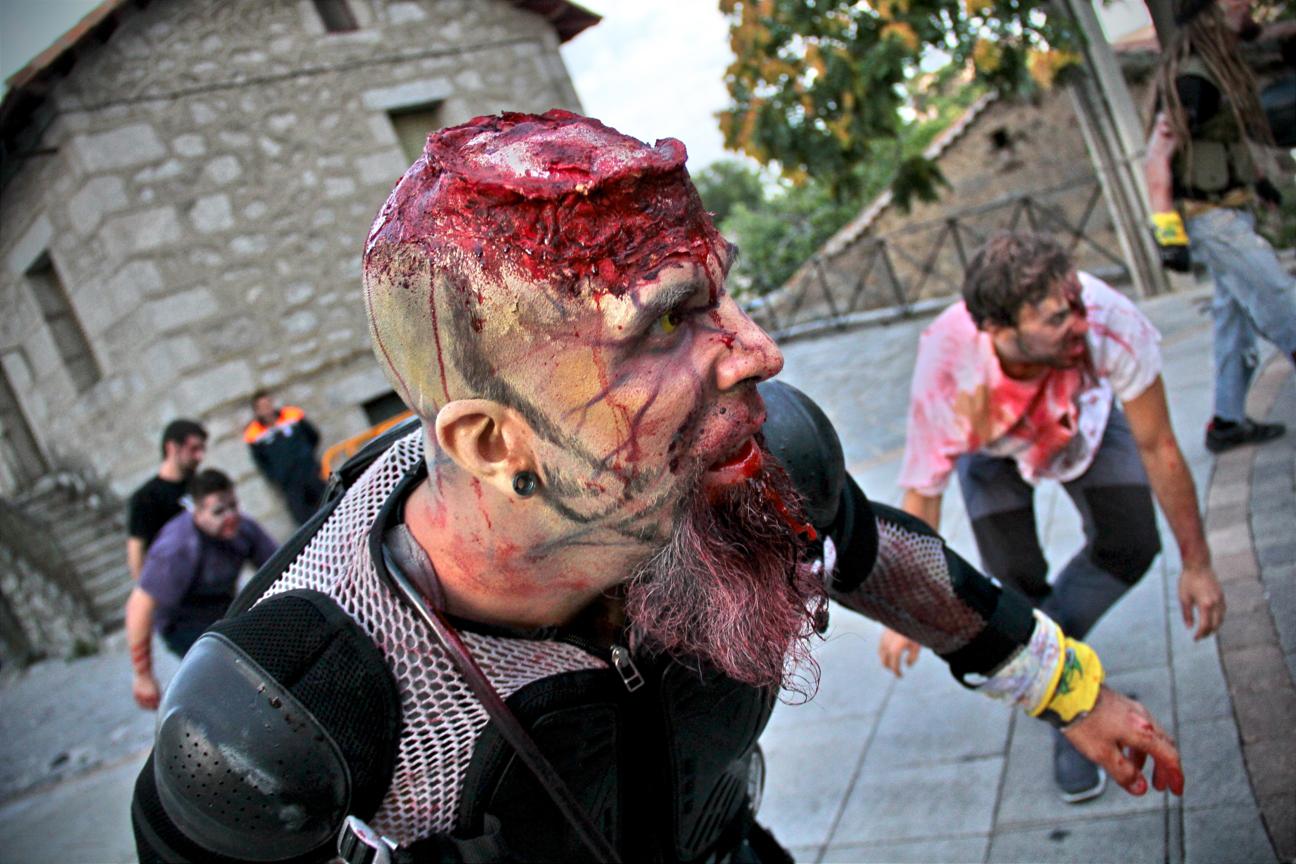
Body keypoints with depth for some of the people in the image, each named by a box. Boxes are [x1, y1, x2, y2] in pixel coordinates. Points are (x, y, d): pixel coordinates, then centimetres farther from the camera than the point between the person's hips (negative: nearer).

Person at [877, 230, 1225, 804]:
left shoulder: (1111, 323, -43)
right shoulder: (946, 371, -43)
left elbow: (1158, 449, -27)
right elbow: (923, 494, -27)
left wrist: (1196, 563, -17)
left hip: (1085, 418, 2)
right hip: (991, 442, -1)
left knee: (1129, 545, -10)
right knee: (1016, 575, -8)